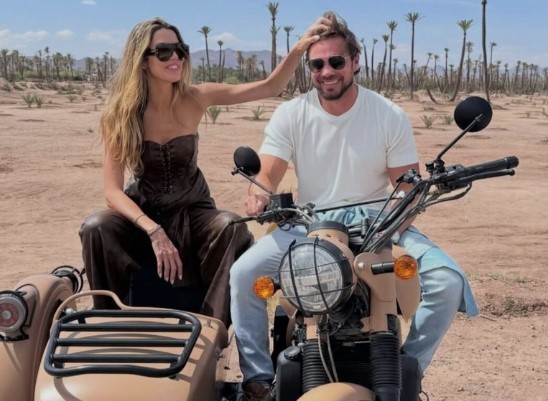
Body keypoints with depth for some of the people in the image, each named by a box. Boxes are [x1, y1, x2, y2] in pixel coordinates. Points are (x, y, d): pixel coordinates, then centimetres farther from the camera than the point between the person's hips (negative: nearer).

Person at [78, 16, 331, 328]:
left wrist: (299, 48, -29)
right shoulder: (120, 114, -13)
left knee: (232, 228, -32)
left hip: (192, 212, 1)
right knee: (96, 228, -31)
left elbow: (270, 87, -12)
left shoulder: (194, 100, -10)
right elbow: (113, 190, -19)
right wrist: (154, 231, -34)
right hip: (144, 212, 0)